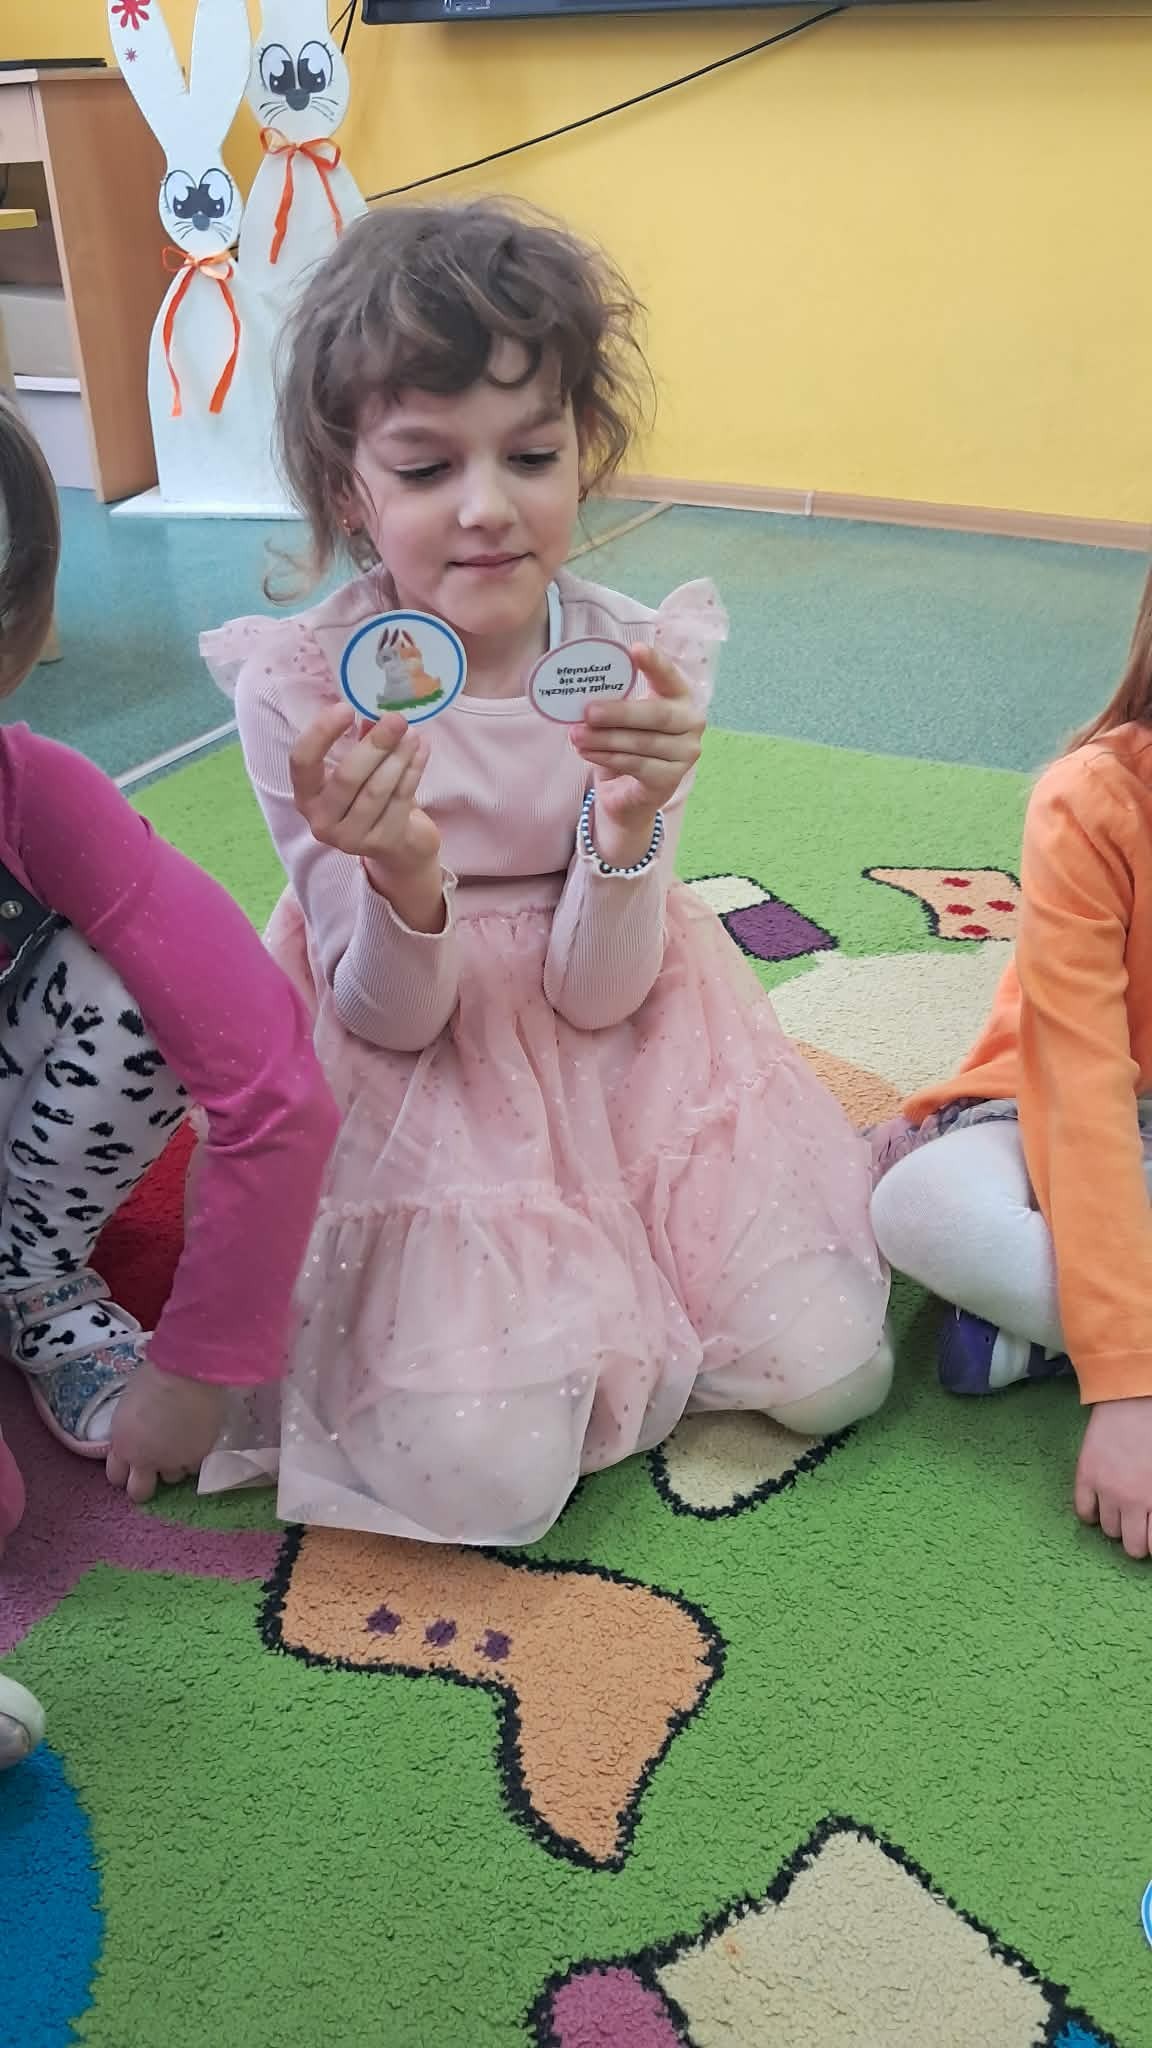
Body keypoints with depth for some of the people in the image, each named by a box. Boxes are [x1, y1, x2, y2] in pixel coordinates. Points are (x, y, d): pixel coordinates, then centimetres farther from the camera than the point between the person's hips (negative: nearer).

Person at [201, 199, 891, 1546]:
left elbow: (595, 995, -12)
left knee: (833, 1373, -5)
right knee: (483, 1476, -18)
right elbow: (390, 1022, -13)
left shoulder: (639, 661, -11)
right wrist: (403, 883, -36)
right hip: (415, 1082, -2)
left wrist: (629, 829, -32)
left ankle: (613, 1294, 23)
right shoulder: (300, 687, -17)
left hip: (616, 1059, 3)